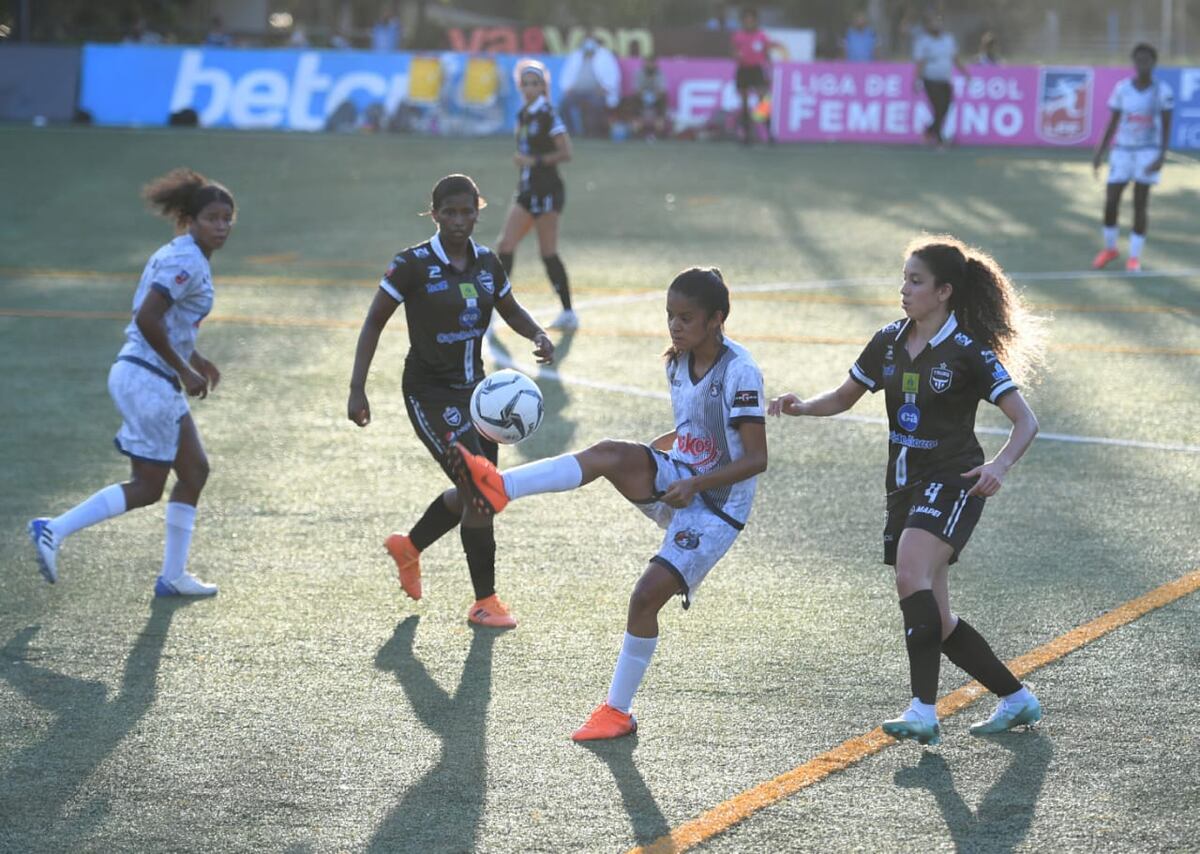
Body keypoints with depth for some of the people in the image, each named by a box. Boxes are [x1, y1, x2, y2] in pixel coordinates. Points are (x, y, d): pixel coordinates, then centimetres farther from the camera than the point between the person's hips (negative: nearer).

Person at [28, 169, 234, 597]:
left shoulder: (178, 255, 14)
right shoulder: (187, 263, -17)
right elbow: (147, 319, -26)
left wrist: (193, 358, 16)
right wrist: (183, 369, -18)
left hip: (157, 380, 10)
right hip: (148, 379, -10)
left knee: (194, 470, 13)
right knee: (146, 488, -4)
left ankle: (173, 575, 18)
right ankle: (54, 530, -2)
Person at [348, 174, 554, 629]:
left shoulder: (486, 263, 3)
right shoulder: (414, 264, -14)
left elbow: (511, 310, 20)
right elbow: (374, 322, -9)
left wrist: (538, 335, -2)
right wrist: (357, 389, -15)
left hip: (473, 387, 7)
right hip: (430, 391, -7)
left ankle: (408, 546, 41)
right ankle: (485, 600, -1)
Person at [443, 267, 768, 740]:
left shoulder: (738, 372, -18)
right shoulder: (678, 363, 6)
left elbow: (756, 458, -20)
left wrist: (696, 485, -28)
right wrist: (651, 453, 7)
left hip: (715, 509, -6)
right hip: (675, 480, 6)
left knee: (647, 595, -17)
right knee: (609, 454, -24)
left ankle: (617, 711, -2)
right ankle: (499, 487, -42)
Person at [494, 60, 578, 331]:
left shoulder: (548, 115, -11)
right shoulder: (523, 115, 13)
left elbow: (566, 152, -16)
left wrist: (535, 160, -19)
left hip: (547, 190, -8)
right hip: (527, 189, 8)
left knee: (548, 253, -6)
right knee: (505, 244, 3)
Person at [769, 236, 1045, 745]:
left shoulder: (969, 351, -11)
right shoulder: (890, 342, 7)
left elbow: (1025, 422, -12)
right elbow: (844, 397, 19)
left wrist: (1000, 465, -30)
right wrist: (802, 407, -2)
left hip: (952, 482, -7)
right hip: (905, 485, 7)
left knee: (911, 577, -30)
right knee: (935, 621, 8)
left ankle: (923, 712, -31)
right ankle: (1017, 699, 25)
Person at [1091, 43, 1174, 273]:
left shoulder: (1163, 92, -5)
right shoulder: (1122, 88, 0)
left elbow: (1167, 127, -2)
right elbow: (1112, 123, 6)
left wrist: (1162, 157, -12)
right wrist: (1099, 152, 2)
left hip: (1148, 153, -2)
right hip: (1122, 151, 2)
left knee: (1140, 205, -1)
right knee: (1110, 203, 0)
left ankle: (1134, 256, 9)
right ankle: (1110, 249, 22)